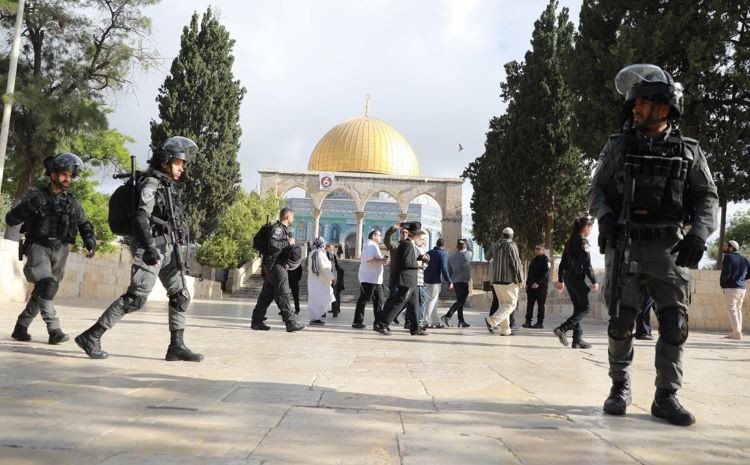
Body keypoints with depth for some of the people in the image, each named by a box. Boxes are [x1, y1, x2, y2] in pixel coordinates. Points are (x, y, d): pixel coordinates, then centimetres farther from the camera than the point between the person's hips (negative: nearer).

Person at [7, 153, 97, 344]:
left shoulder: (72, 202, 9)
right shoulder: (35, 195, 0)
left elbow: (84, 225, 18)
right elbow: (10, 219, -5)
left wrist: (90, 242, -1)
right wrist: (28, 207, -24)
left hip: (60, 250, 4)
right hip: (38, 247, -4)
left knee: (43, 291, 6)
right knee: (47, 285, -24)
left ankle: (21, 327, 22)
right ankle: (54, 329, -19)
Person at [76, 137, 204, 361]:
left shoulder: (168, 185, 19)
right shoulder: (150, 183, -9)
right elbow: (141, 217, -21)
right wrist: (149, 248, -31)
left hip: (166, 248, 9)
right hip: (151, 248, -9)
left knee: (180, 295, 6)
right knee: (136, 297, -12)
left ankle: (176, 346, 10)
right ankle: (90, 337, -5)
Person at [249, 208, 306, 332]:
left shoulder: (283, 229, 21)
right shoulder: (277, 228, -12)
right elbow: (272, 244, -26)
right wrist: (288, 243, -17)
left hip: (271, 266, 10)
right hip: (275, 265, -10)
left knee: (267, 294, 11)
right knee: (283, 293, -8)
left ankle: (256, 321, 14)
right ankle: (290, 323, -7)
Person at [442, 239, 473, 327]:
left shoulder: (451, 258, 8)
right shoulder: (468, 254, -4)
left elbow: (449, 272, 8)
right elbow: (472, 253, 21)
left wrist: (450, 283, 16)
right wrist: (467, 246, 31)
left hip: (455, 282, 6)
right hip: (464, 281, -6)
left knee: (460, 301, 14)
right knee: (460, 301, -9)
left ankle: (461, 321, 15)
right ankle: (447, 316, -23)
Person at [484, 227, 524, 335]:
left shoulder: (494, 245, 9)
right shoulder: (511, 245, -9)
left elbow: (488, 257, 26)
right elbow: (516, 263, -12)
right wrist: (520, 279, -7)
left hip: (496, 279, 7)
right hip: (508, 279, -6)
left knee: (503, 304, 14)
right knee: (511, 304, -1)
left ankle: (505, 330, 11)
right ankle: (492, 320, -19)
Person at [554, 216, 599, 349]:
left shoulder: (570, 241, 13)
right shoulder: (583, 241, -11)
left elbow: (563, 262, 14)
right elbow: (587, 264, -15)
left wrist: (560, 280, 18)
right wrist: (594, 281, -11)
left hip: (568, 277, 8)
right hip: (578, 277, -8)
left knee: (578, 308, 11)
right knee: (586, 307, 0)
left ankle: (577, 339, 9)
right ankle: (562, 329, -12)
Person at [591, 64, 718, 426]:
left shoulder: (688, 152, 7)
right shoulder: (619, 145, 6)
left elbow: (707, 198, 7)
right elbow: (597, 189, 8)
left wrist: (699, 234, -10)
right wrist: (604, 216, -12)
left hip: (670, 248, 1)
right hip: (625, 245, 0)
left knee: (674, 324, -2)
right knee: (621, 322, 1)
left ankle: (666, 397, 8)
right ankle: (620, 388, 17)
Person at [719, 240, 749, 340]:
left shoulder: (728, 257, -10)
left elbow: (726, 273, -18)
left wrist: (721, 282, -2)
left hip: (731, 288, -8)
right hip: (742, 288, 8)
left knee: (732, 309, -7)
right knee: (738, 310, 15)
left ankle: (737, 333, -13)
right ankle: (737, 331, 18)